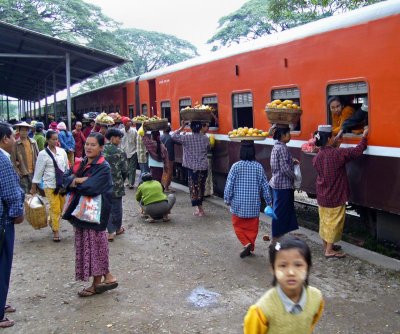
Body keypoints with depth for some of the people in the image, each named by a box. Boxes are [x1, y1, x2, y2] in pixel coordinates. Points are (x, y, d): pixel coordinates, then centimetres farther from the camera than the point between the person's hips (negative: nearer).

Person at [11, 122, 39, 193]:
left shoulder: (33, 142, 6)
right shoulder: (16, 144, -6)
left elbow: (38, 156, 12)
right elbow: (13, 160, -7)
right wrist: (18, 173, -11)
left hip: (34, 172, 4)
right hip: (23, 174, -4)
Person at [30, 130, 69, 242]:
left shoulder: (62, 151, 3)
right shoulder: (43, 154, -7)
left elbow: (67, 167, 11)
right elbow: (38, 171, -4)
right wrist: (33, 186, -1)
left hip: (62, 184, 4)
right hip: (50, 185, -4)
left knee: (61, 208, 11)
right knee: (55, 209, -4)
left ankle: (52, 223, 37)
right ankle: (56, 231, 11)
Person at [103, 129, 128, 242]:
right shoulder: (120, 152, -10)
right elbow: (124, 170, -8)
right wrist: (122, 180, 11)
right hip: (116, 184, -3)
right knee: (116, 207, 12)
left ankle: (111, 231, 7)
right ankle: (118, 228, 29)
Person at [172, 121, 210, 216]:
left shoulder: (187, 139, -10)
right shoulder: (205, 138, -1)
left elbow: (174, 136, -5)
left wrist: (181, 127, 1)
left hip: (193, 167, -3)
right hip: (204, 167, 4)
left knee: (193, 187, 4)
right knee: (201, 187, 16)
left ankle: (199, 209, 1)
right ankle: (199, 207, 27)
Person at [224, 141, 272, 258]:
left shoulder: (236, 166, -12)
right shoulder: (259, 167, -6)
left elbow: (229, 185, -10)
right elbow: (264, 186, 0)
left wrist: (227, 199, 4)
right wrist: (269, 201, 10)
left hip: (238, 204, -2)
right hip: (254, 204, 2)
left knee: (238, 226, 13)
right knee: (252, 227, 15)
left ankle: (246, 244, -3)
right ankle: (251, 247, 19)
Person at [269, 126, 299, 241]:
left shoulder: (276, 146, 10)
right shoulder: (282, 148, -19)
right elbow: (285, 169, -23)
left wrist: (292, 162, 10)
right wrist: (294, 176, -7)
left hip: (277, 183, 10)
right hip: (283, 185, -10)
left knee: (280, 210, 16)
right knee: (281, 210, 0)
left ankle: (277, 235, 25)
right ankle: (276, 237, 9)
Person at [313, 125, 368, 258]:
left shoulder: (317, 157, -3)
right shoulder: (338, 153, -21)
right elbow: (358, 151, -14)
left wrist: (335, 148, 10)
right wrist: (364, 136, -1)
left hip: (322, 196, 6)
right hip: (335, 196, -6)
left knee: (325, 221, 17)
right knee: (334, 222, 3)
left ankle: (326, 245, 30)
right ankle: (329, 250, 8)